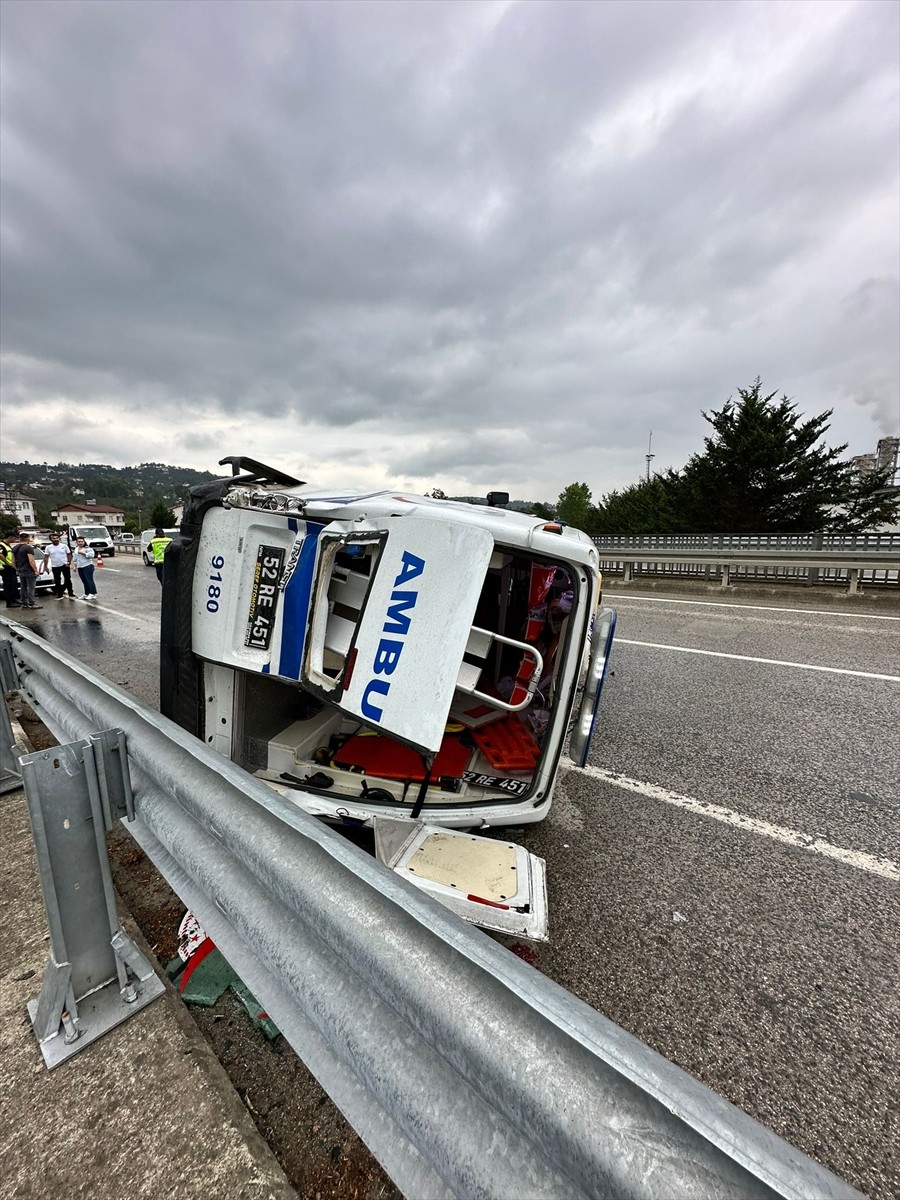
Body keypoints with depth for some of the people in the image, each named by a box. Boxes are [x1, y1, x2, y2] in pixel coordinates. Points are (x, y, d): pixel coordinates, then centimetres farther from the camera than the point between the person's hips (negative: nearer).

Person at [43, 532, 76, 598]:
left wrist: (69, 563, -8)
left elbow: (69, 555, 3)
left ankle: (70, 594, 10)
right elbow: (46, 557, 2)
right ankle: (59, 594, 15)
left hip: (65, 565, -1)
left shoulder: (64, 546, 0)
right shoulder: (48, 547, 2)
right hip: (55, 567, 2)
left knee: (68, 580, 2)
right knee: (57, 581, 7)